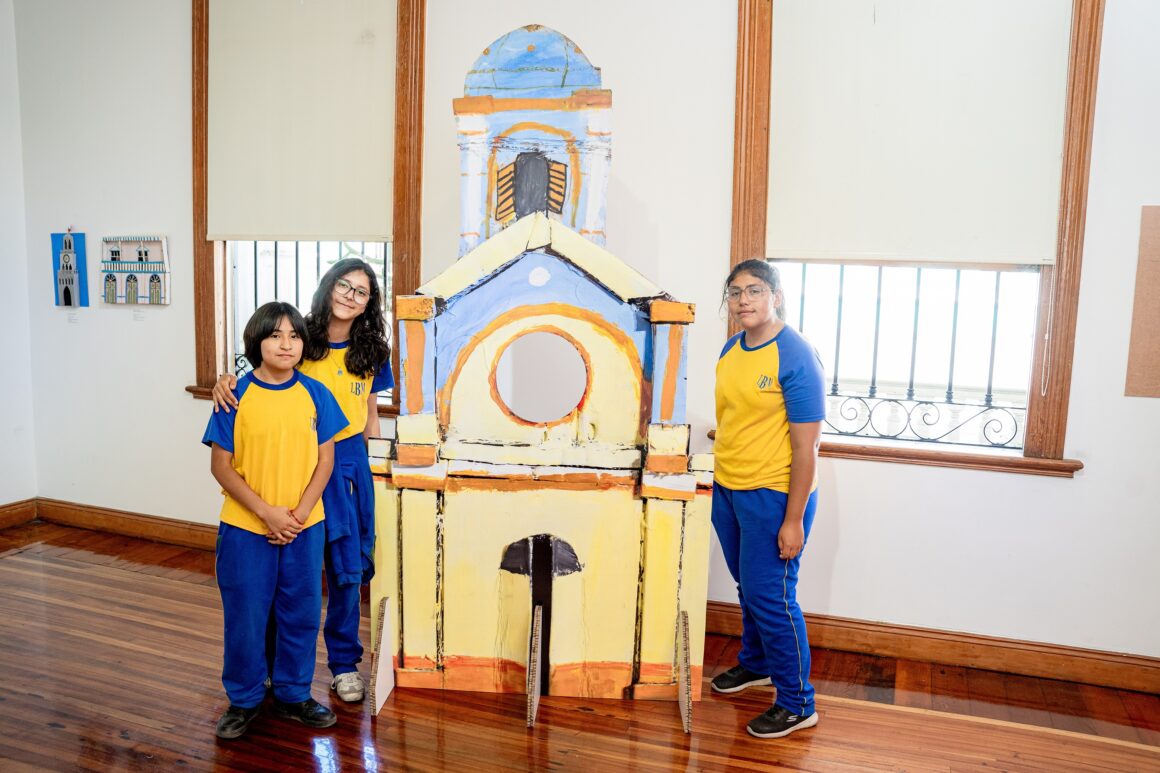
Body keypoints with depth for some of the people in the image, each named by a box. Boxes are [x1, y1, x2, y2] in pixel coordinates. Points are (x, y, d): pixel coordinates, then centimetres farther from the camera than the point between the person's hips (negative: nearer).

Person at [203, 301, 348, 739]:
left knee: (300, 613, 12)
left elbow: (325, 460, 1)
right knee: (245, 615, 10)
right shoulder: (236, 395, -7)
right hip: (246, 527, -2)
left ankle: (292, 695, 31)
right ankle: (244, 699, 30)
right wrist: (267, 512, -14)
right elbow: (221, 466, -7)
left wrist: (298, 514, -10)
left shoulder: (315, 394, -2)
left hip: (304, 527, 2)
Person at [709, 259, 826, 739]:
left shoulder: (796, 357, -17)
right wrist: (719, 477, 15)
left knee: (770, 596, 0)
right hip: (728, 489, 7)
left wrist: (794, 520, -18)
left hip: (774, 496, -7)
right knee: (748, 587, 21)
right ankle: (755, 663, 43)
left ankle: (797, 704, 17)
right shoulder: (730, 349, 6)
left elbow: (805, 447, -17)